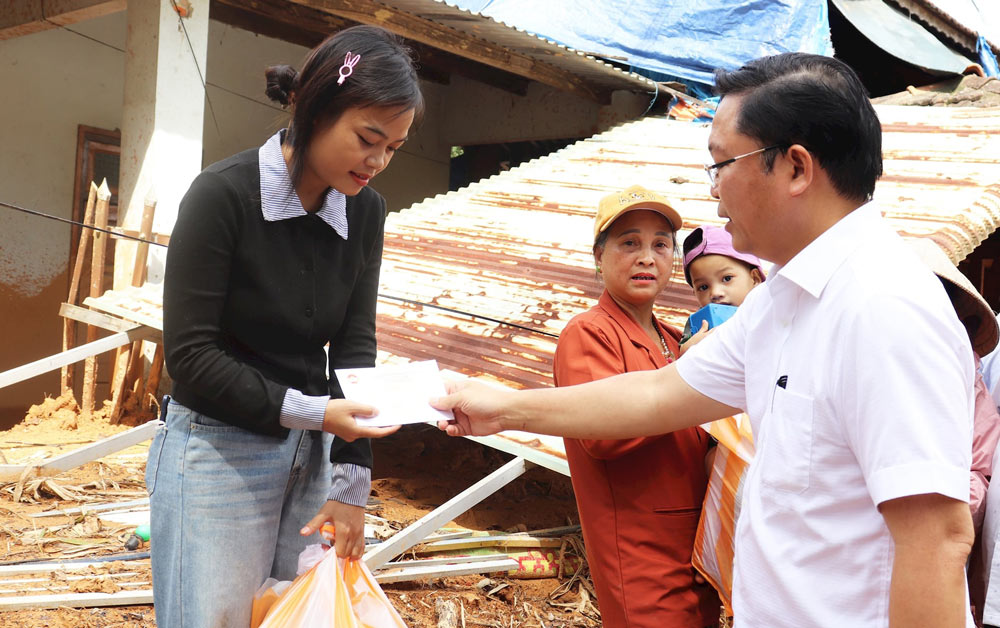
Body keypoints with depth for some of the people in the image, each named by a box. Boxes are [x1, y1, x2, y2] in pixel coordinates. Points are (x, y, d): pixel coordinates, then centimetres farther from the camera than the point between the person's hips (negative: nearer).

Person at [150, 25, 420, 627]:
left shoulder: (365, 211, 0)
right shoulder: (224, 194, -15)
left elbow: (355, 344, -1)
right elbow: (190, 354, -15)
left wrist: (350, 483, -6)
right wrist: (308, 412, -20)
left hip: (309, 454, 5)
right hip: (218, 452, -5)